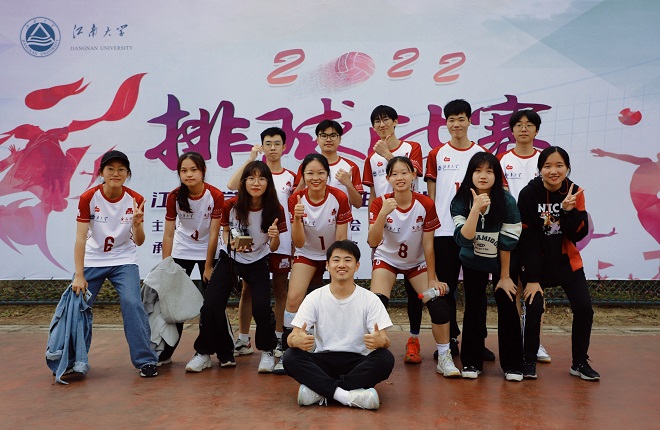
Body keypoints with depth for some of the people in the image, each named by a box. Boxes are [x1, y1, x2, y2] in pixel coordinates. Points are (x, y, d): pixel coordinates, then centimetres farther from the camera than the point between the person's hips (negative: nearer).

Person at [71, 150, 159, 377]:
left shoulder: (135, 200, -11)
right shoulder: (88, 198, -13)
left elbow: (138, 242, -11)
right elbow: (80, 238, -13)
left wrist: (137, 224, -32)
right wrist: (79, 275, -15)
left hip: (124, 261, -1)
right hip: (92, 261, 1)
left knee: (133, 304, -18)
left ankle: (146, 360, -5)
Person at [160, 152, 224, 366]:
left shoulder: (216, 196, -20)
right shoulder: (174, 196, -15)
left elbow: (213, 234, -16)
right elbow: (168, 234, -12)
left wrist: (208, 267, -12)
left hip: (208, 252, -1)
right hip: (182, 252, 2)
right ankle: (165, 353, 12)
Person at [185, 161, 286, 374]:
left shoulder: (275, 210, -16)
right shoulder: (231, 205, -16)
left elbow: (273, 247, -7)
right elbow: (226, 230, 4)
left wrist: (275, 236, -30)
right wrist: (230, 243, -18)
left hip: (257, 262, -1)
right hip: (230, 259, 1)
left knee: (261, 307, -21)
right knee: (211, 306, -12)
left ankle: (267, 352, 5)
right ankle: (204, 352, 12)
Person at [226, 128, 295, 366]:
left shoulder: (291, 178, 8)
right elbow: (232, 185, -15)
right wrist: (251, 158, -15)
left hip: (281, 243, 0)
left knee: (280, 290, 6)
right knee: (248, 289, 4)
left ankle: (278, 339, 16)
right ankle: (244, 340, 14)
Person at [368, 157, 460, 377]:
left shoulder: (426, 204, -18)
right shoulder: (380, 204, -19)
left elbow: (428, 244, -11)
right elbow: (373, 242, -30)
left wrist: (432, 279, -7)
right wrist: (383, 214, -44)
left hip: (417, 262, 1)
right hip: (387, 260, -1)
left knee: (438, 302, -13)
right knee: (377, 302, -21)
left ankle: (444, 357, 5)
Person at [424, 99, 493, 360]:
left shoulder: (482, 154, 7)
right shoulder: (436, 155, 7)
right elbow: (431, 194, 7)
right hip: (444, 230, 0)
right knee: (446, 287, 6)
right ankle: (450, 339, 17)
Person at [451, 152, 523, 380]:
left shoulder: (507, 201, -21)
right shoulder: (461, 201, -17)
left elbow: (507, 243, -16)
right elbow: (464, 238, -28)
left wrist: (504, 276, -10)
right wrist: (476, 209, -38)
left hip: (502, 261, -1)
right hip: (473, 263, 1)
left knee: (507, 308, -3)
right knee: (473, 310, 3)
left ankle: (512, 365, 10)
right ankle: (471, 362, 16)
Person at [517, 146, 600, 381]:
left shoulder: (575, 193, -4)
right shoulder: (528, 194, -13)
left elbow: (580, 234, -8)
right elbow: (526, 238, -12)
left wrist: (568, 211, -26)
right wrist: (532, 278, -14)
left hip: (568, 262, 3)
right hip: (537, 262, -3)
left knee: (584, 308, -3)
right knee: (534, 308, -14)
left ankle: (580, 363, 17)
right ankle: (529, 361, 8)